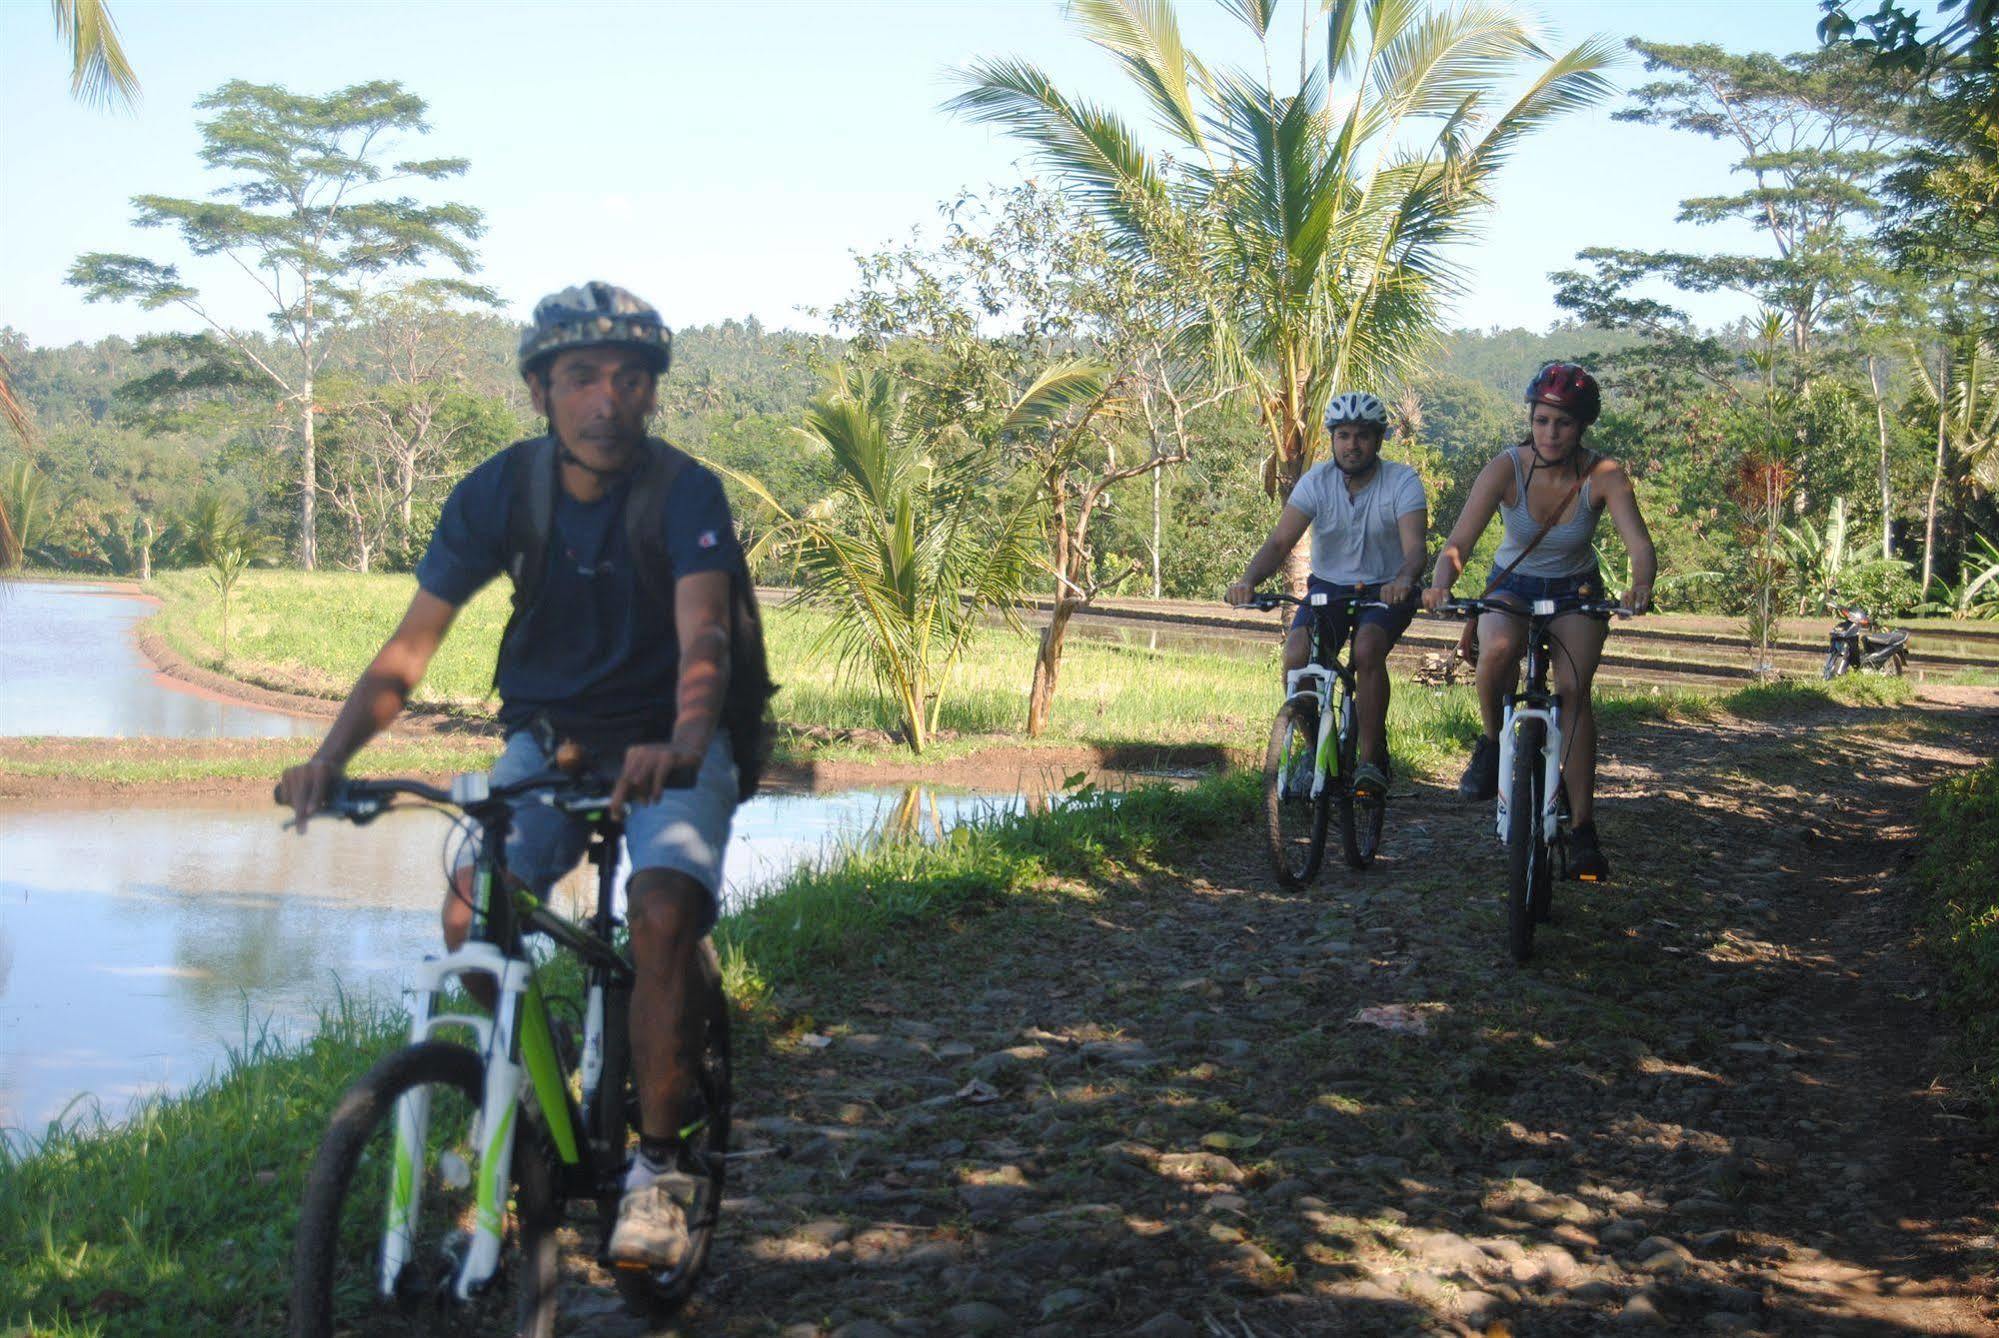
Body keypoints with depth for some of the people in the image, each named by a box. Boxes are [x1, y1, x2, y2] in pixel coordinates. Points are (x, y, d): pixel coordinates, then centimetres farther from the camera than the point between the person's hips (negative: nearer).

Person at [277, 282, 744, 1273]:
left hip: (665, 746, -3)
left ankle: (656, 1167, -12)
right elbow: (412, 645, -13)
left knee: (664, 912, -28)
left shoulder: (685, 493, -18)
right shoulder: (499, 491, -10)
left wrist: (684, 742, -56)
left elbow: (702, 636, -34)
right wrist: (332, 754, -29)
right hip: (547, 736, 3)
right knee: (471, 909, -22)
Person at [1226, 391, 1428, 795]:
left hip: (1385, 591, -2)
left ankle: (1370, 758, -19)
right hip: (1328, 586, 2)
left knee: (1367, 650, -33)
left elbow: (1414, 548, -25)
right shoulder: (1317, 480, -6)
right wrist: (1249, 578, -35)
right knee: (1296, 656, -24)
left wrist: (1404, 580, -49)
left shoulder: (1402, 482, -12)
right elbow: (1280, 541, -15)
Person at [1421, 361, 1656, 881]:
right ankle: (1493, 744, -5)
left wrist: (1640, 586, -52)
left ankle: (1583, 829, -17)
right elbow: (1459, 541, -29)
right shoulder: (1506, 468, -21)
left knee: (1574, 687, -23)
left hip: (1576, 592, 0)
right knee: (1497, 650, -34)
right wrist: (1441, 583, -50)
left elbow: (1641, 546, -29)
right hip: (1513, 586, 0)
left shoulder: (1604, 476, -19)